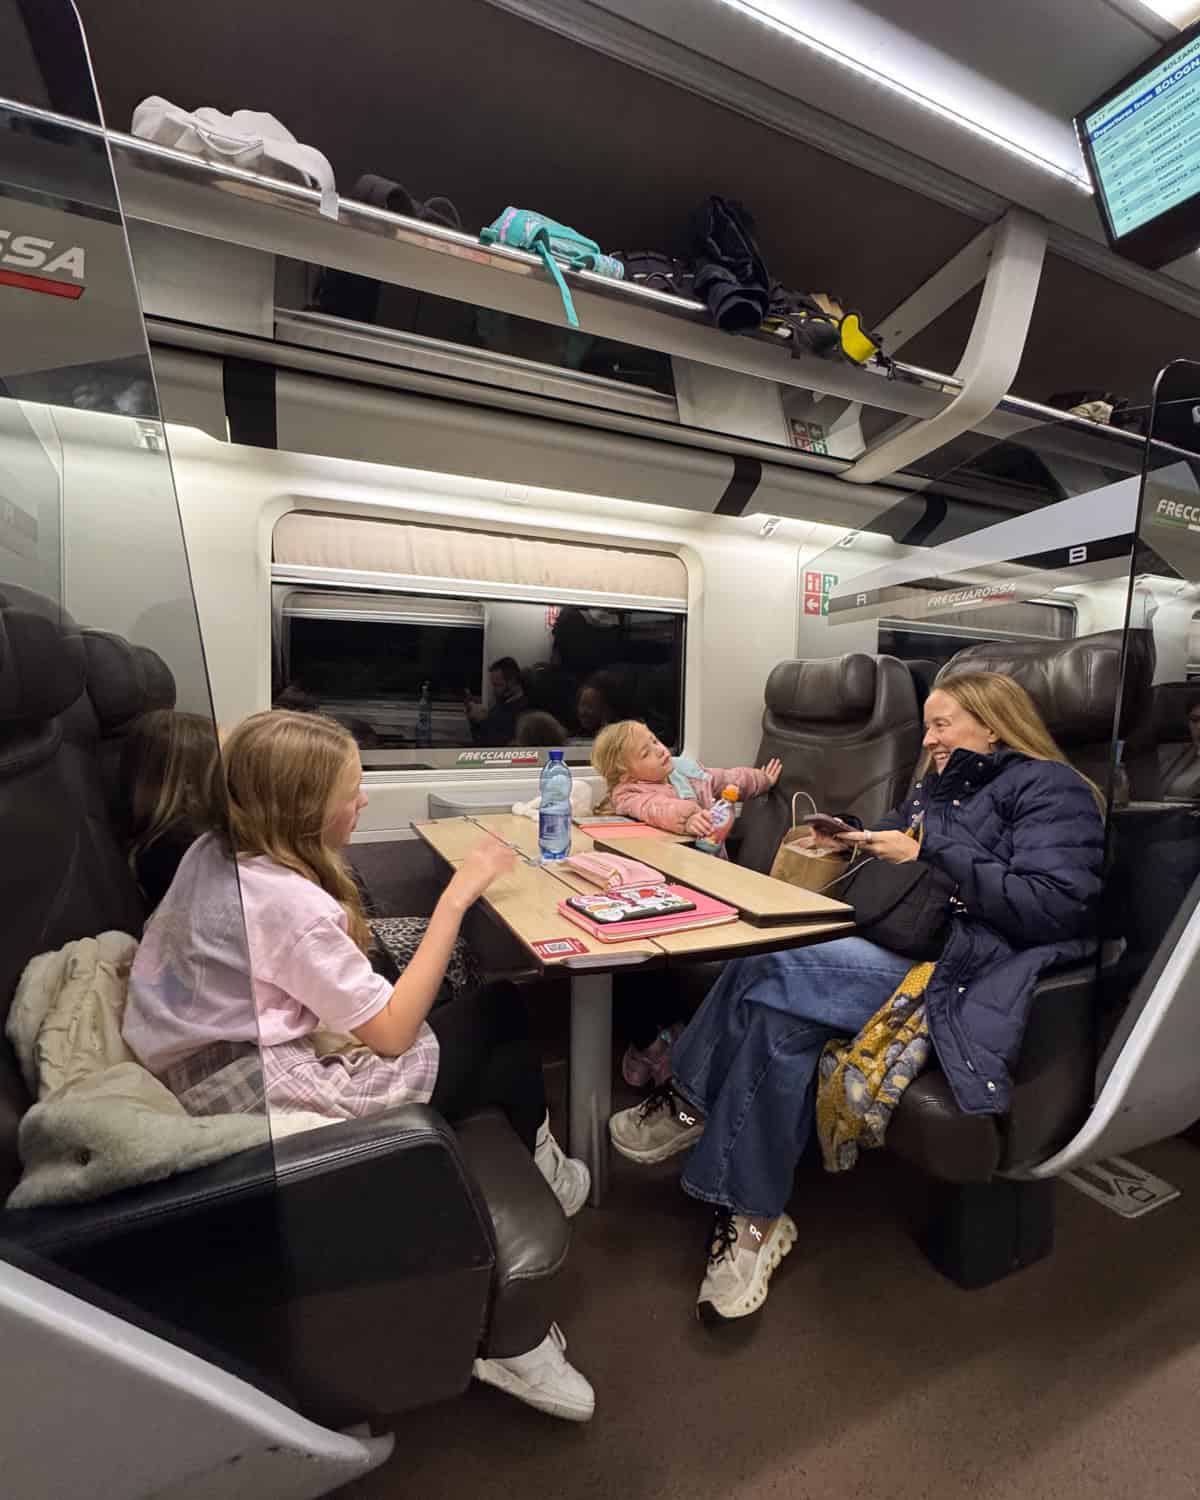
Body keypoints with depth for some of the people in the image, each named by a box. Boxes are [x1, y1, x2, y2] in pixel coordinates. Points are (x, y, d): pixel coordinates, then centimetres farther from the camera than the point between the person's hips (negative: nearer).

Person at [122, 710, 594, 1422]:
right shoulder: (290, 901, -26)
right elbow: (392, 1032, -21)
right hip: (273, 1095, -8)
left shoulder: (214, 851, 0)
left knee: (497, 1010, 5)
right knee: (506, 1033, 1)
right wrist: (458, 895, -21)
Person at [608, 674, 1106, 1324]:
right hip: (902, 951, 8)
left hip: (965, 980, -8)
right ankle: (754, 1219, -7)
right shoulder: (940, 785, 24)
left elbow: (1055, 908, -16)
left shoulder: (1049, 789, -1)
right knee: (782, 1020, -20)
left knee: (764, 972, -25)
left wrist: (929, 853, -15)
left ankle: (690, 1101, -4)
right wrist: (858, 841, 5)